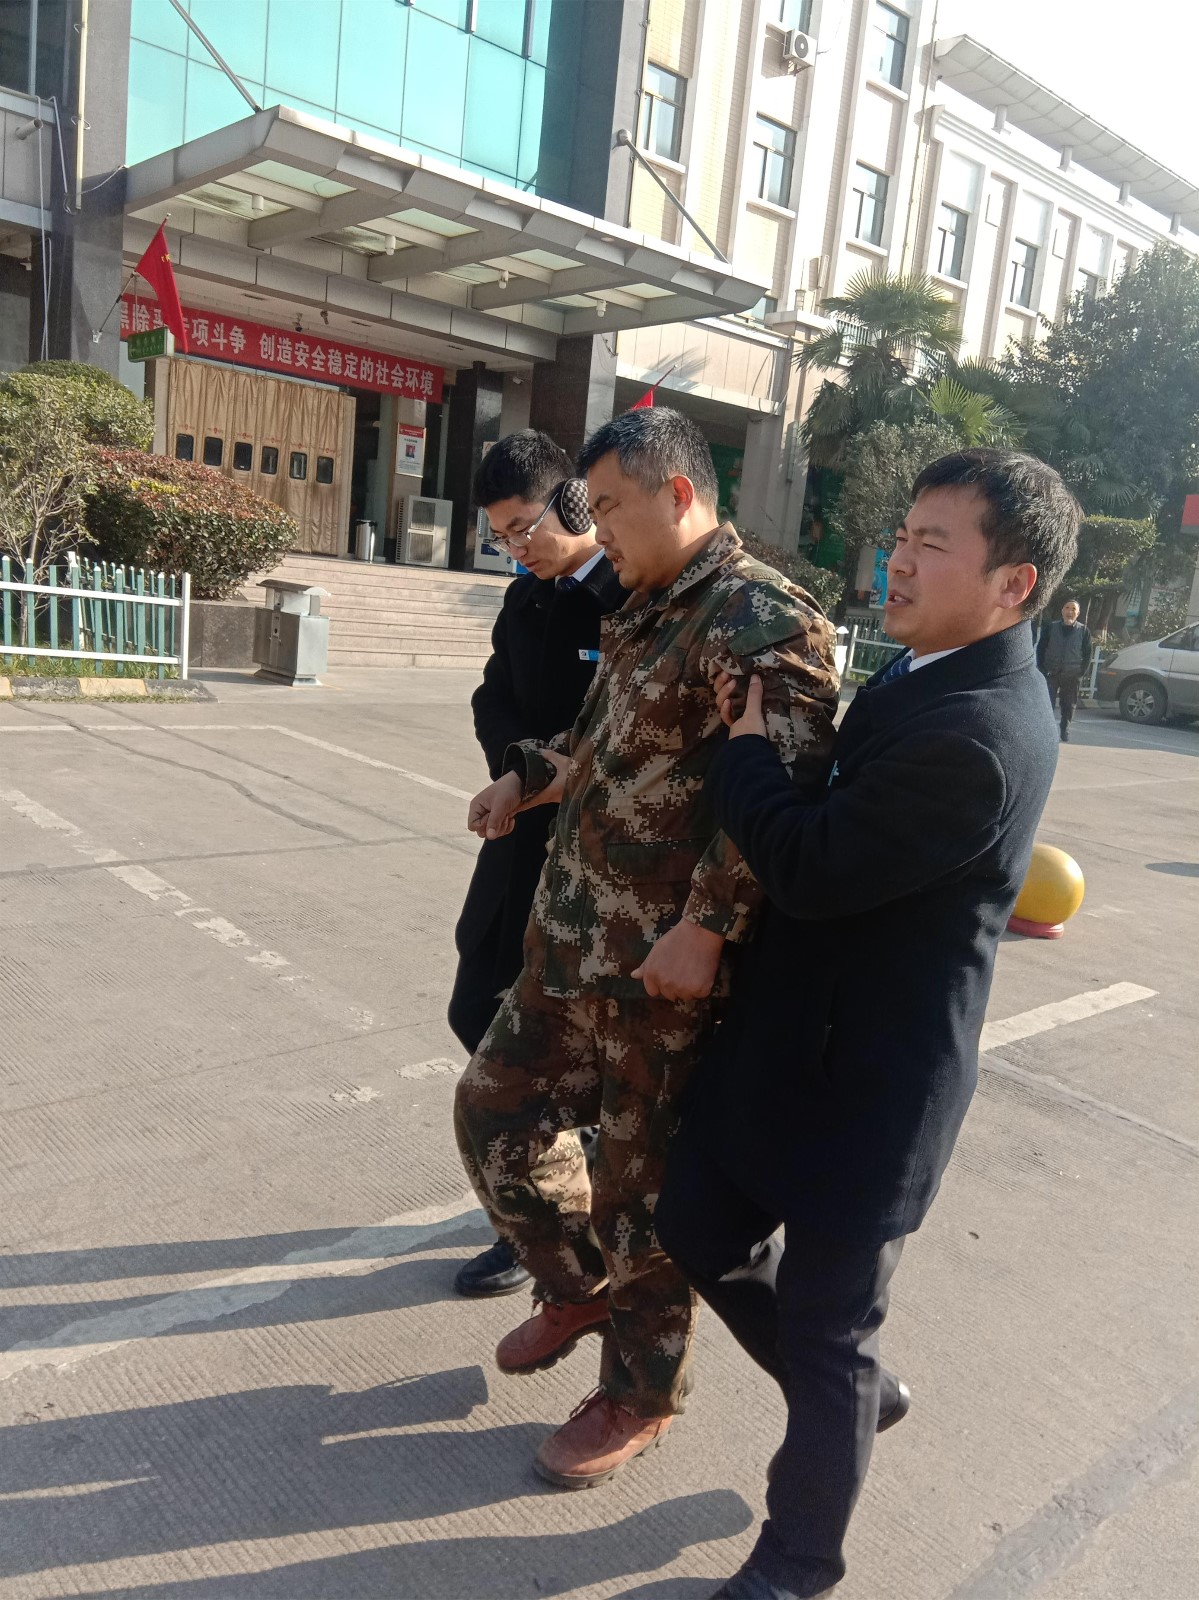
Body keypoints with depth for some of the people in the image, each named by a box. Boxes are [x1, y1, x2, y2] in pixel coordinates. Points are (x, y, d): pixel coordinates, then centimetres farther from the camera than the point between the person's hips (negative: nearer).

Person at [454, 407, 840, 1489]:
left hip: (666, 966, -9)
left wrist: (707, 928, -28)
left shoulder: (763, 620, -18)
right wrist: (529, 778, 20)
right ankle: (577, 1287, 43)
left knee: (643, 1187, 8)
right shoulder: (645, 613, 12)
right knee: (496, 1108, 19)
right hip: (572, 943, 9)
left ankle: (641, 1396, 34)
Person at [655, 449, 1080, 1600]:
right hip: (792, 1036, 9)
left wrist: (745, 741, -12)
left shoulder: (977, 733, -27)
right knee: (699, 1230, 21)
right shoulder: (933, 678, 4)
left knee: (825, 1328, 11)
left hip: (865, 1075, -9)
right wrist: (768, 740, -2)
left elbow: (813, 866, -25)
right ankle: (848, 1395, 46)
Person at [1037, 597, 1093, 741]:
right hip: (1051, 674, -1)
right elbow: (1040, 649, 5)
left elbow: (1088, 653, 4)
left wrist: (1082, 673, -5)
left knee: (1068, 706, 7)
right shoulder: (1051, 628, 4)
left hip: (1072, 676, 1)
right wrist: (1042, 669, -4)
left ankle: (1065, 735, 17)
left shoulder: (1084, 630, 4)